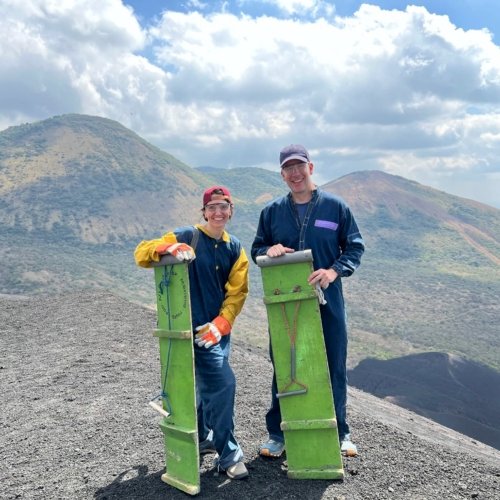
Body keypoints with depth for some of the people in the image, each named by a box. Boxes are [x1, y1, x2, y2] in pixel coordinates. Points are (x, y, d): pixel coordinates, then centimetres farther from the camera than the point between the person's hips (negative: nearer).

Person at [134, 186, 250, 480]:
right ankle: (228, 453, 4)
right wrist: (168, 248, -29)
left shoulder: (236, 249, 6)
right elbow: (141, 254, -9)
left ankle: (202, 438, 41)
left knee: (208, 385, 18)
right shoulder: (186, 237, -6)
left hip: (218, 328, 6)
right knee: (223, 384, -11)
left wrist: (220, 324, -11)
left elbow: (237, 292, 3)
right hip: (192, 328, -6)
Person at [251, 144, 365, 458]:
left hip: (328, 302, -1)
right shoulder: (272, 212, 6)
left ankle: (340, 432, 28)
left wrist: (334, 271, -18)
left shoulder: (335, 206, 0)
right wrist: (269, 250, -12)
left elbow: (355, 247, 0)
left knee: (335, 368, 9)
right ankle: (278, 434, 24)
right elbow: (256, 249, 12)